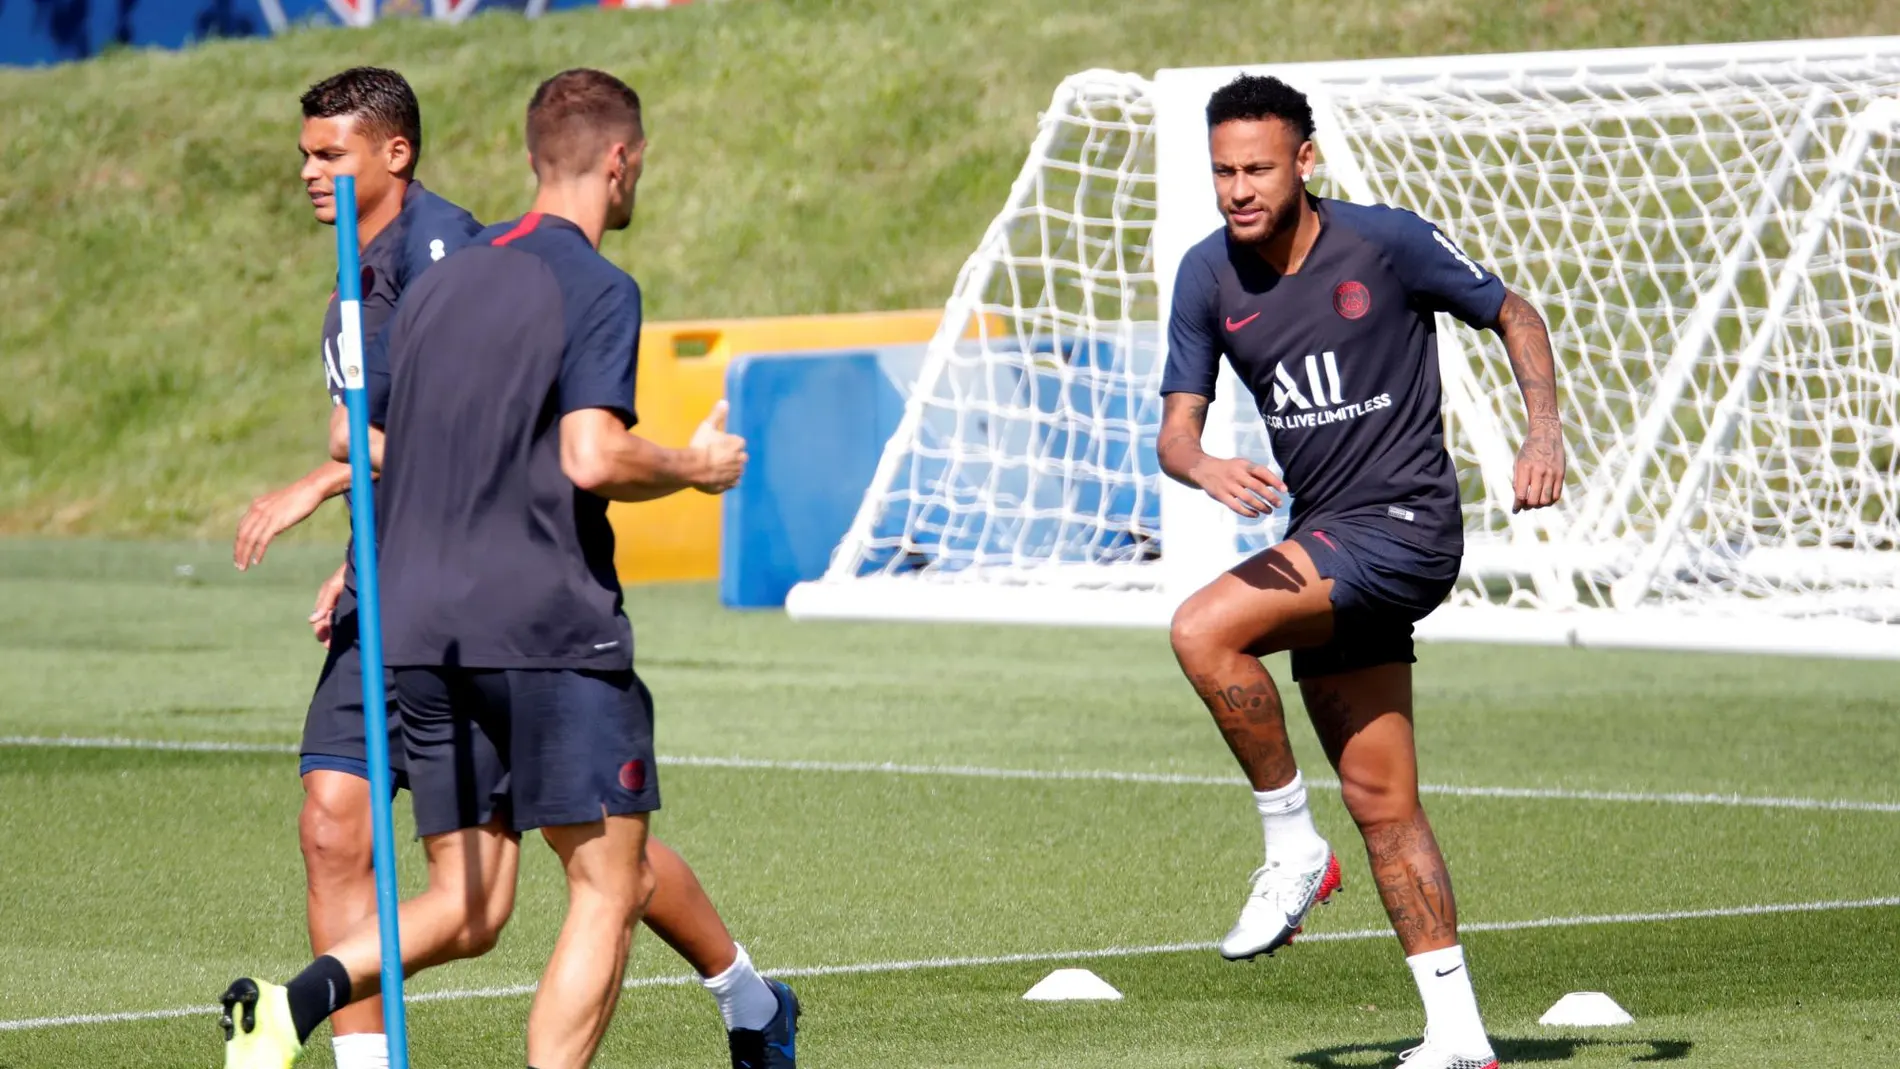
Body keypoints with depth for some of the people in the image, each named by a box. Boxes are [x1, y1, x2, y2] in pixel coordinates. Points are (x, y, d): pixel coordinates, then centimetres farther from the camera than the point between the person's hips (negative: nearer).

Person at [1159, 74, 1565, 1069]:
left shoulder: (1386, 242, -11)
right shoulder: (1208, 276, 2)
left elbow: (1513, 315, 2)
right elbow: (1176, 427, 1)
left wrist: (1545, 430, -13)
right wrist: (1208, 468, -23)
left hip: (1404, 524, -6)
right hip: (1322, 544, 6)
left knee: (1204, 631, -26)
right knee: (1381, 804, 6)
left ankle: (1293, 849, -10)